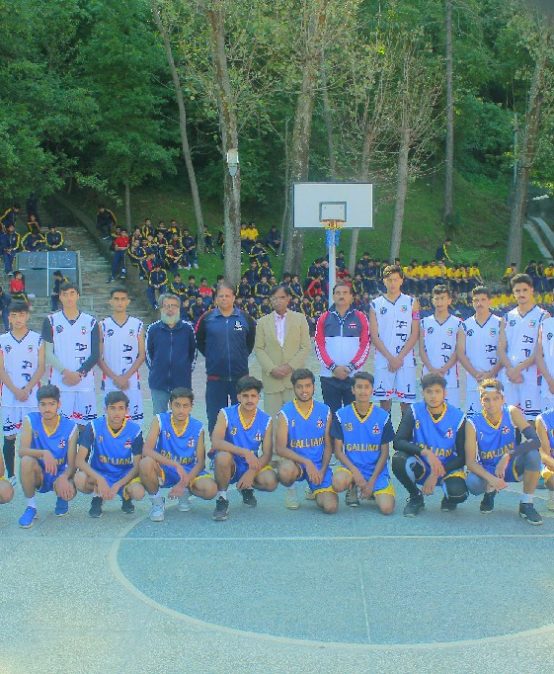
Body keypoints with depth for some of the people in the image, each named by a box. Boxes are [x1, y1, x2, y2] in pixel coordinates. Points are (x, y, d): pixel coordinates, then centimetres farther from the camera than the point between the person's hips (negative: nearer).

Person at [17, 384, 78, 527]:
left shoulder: (70, 427, -11)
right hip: (38, 475, 0)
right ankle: (31, 507, -12)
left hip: (59, 475, 0)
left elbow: (72, 464, -12)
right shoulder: (30, 420, -11)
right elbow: (22, 451, -24)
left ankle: (61, 498, 9)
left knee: (69, 492, -34)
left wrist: (64, 478, -35)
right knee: (27, 460, -34)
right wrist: (43, 453, -43)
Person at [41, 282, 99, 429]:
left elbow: (95, 355, 4)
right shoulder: (51, 321, 5)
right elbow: (48, 353, 0)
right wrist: (65, 372, -12)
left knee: (84, 425, 2)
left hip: (85, 383, 1)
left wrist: (79, 374, -9)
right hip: (59, 384, -1)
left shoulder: (90, 322, 7)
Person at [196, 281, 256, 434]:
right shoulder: (206, 319, -1)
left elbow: (251, 342, 14)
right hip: (215, 377, 0)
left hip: (241, 376, 1)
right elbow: (200, 342, 11)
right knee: (215, 418, 5)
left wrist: (241, 356, 9)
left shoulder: (245, 319, 2)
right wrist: (212, 356, 8)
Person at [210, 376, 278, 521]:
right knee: (223, 456, -36)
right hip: (230, 466, -3)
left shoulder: (265, 420, -5)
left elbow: (267, 455, -8)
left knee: (271, 482, -26)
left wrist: (251, 472, -26)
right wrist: (245, 452, -38)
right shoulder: (226, 414, -11)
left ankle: (247, 488, 12)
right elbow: (215, 443, -27)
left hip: (252, 466, 3)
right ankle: (222, 499, -12)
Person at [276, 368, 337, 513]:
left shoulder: (324, 411, 2)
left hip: (318, 465, 2)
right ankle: (291, 489, 0)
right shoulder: (285, 413, -7)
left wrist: (322, 471, -7)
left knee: (330, 507, -16)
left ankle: (315, 491, 22)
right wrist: (306, 462, -25)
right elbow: (280, 448, -14)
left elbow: (328, 445, 7)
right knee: (286, 471, -40)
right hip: (295, 463, -2)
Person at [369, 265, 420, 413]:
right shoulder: (376, 304, 7)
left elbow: (414, 334, 1)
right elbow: (374, 336, 2)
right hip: (383, 360, 1)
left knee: (406, 399, 0)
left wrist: (400, 357, -9)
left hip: (406, 360, -1)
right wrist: (390, 358, -8)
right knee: (384, 398, 3)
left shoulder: (411, 303, 6)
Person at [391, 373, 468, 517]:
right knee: (398, 459, -31)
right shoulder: (414, 411, -10)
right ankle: (416, 497, -2)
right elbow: (397, 442, -20)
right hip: (420, 467, 1)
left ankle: (449, 498, 10)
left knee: (458, 494, -32)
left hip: (447, 467, -1)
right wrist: (425, 452, -35)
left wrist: (437, 473, -19)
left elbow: (462, 457, -7)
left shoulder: (457, 417, -10)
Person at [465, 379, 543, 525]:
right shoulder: (473, 424, -17)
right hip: (487, 471, -1)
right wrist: (490, 478, -39)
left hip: (511, 468, 1)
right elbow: (470, 462, -21)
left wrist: (508, 456, -39)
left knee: (533, 454, -30)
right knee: (472, 483, -34)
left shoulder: (512, 413, -16)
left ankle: (526, 504, -11)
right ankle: (490, 492, 5)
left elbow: (535, 441, -27)